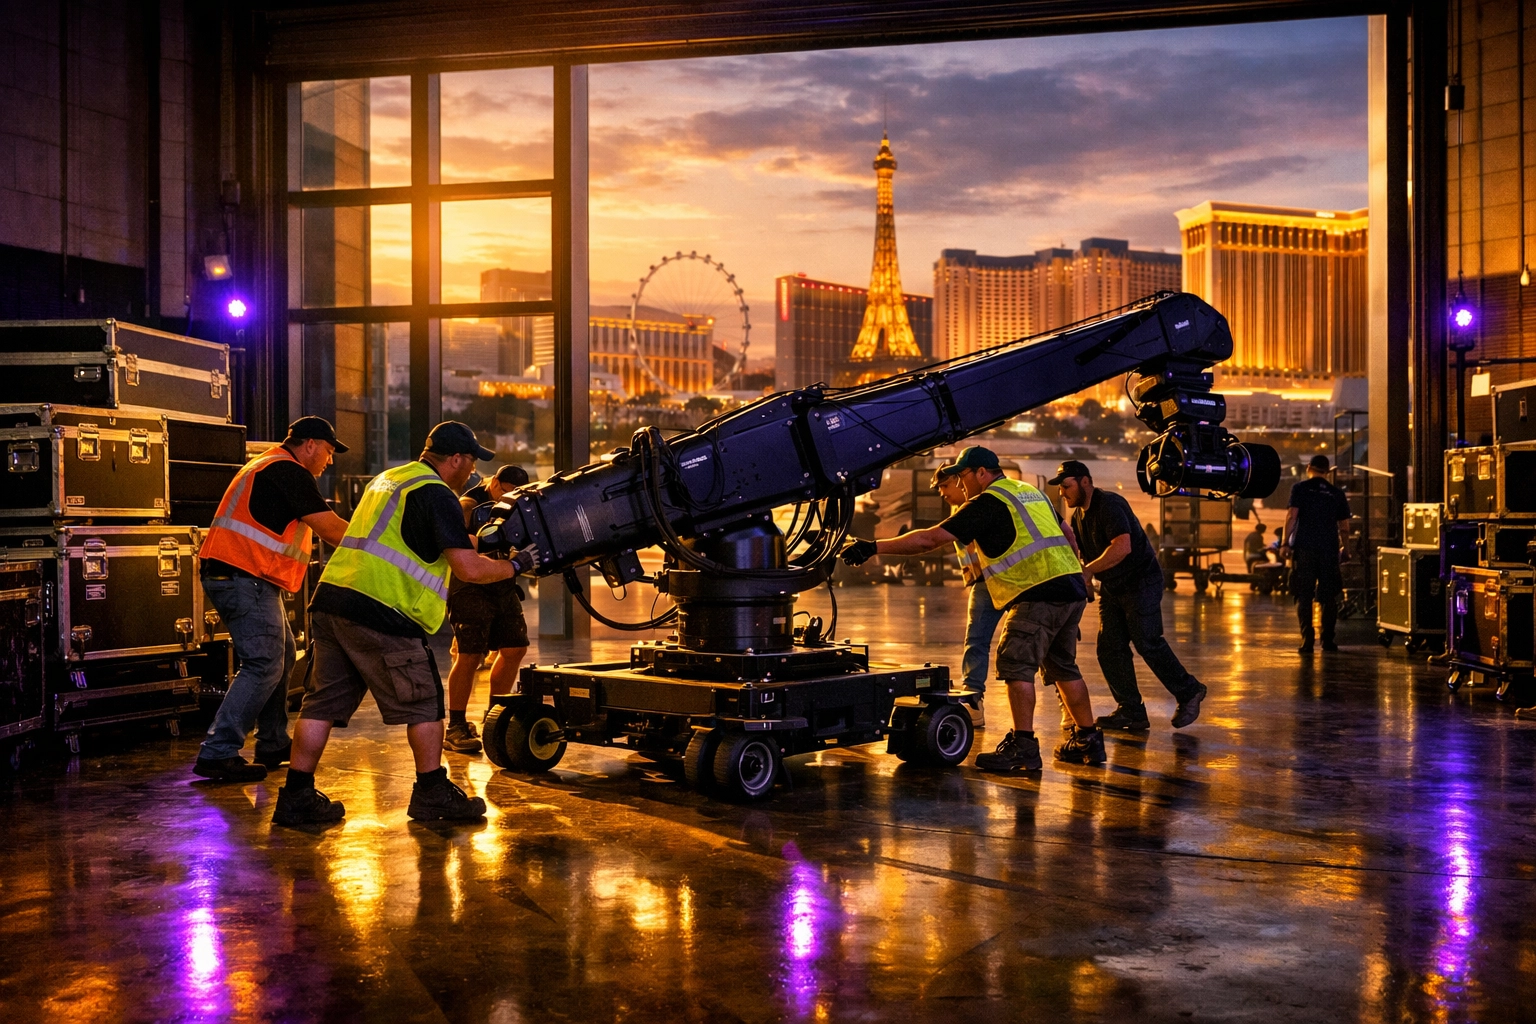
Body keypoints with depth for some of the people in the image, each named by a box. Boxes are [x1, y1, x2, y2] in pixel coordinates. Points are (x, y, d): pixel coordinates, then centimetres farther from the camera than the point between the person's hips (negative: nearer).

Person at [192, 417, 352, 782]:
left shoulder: (267, 466, 22)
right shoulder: (289, 472, -11)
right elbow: (330, 528, -12)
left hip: (234, 576, 11)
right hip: (245, 577, -11)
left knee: (282, 656, 17)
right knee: (264, 666, -11)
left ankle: (273, 744, 23)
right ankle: (217, 754, -13)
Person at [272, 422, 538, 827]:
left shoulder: (388, 478, 22)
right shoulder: (436, 495, -6)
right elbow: (469, 568, -12)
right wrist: (515, 565, 4)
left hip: (331, 600, 9)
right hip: (379, 613, -9)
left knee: (325, 700, 11)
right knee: (423, 703, 4)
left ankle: (297, 798, 12)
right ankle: (433, 794, 13)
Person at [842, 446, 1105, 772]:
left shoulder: (987, 503, -5)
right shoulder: (1032, 493, 21)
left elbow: (930, 539, -10)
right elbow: (1066, 535, 27)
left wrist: (874, 547, -9)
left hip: (1040, 594, -9)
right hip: (1072, 590, 9)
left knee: (1016, 664, -9)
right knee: (1062, 666, 17)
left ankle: (1023, 745, -13)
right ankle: (1088, 740, 24)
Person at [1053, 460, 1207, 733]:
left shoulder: (1109, 504, -19)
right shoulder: (1078, 515, 10)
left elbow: (1122, 547, -31)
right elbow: (1080, 552, 18)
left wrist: (1086, 571, -29)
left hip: (1141, 581, -9)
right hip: (1112, 587, 9)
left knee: (1147, 642, -13)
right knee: (1110, 647, 1)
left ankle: (1189, 692, 5)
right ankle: (1131, 712, 6)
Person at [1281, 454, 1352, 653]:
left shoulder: (1300, 488, 2)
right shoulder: (1337, 494, 10)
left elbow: (1292, 516, -7)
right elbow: (1344, 527, 11)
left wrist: (1285, 543, -6)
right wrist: (1343, 547, 25)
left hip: (1304, 548, -2)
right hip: (1329, 549, 2)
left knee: (1304, 596, 0)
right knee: (1329, 596, 11)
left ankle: (1307, 641, -6)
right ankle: (1328, 640, 11)